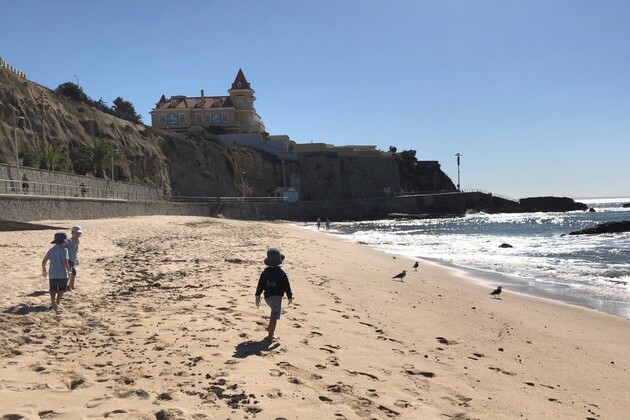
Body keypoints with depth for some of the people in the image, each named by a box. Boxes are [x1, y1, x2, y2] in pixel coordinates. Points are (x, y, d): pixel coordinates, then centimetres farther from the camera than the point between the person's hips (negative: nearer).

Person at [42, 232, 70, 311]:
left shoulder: (51, 250, 6)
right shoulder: (64, 250, -11)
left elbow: (43, 261, 8)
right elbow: (65, 261, -22)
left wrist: (44, 270, 24)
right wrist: (69, 270, -9)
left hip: (52, 274, 4)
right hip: (63, 274, -4)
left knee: (53, 289, 10)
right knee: (61, 289, 15)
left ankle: (54, 302, -10)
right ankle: (58, 303, 24)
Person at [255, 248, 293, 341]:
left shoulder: (265, 272, -2)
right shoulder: (281, 273, -13)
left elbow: (260, 285, -1)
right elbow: (287, 286, -9)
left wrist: (257, 296, 4)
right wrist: (290, 297, 2)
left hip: (267, 297, 5)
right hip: (277, 296, -5)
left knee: (275, 311, 31)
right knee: (274, 316, -1)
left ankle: (270, 328, 36)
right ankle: (270, 335, -4)